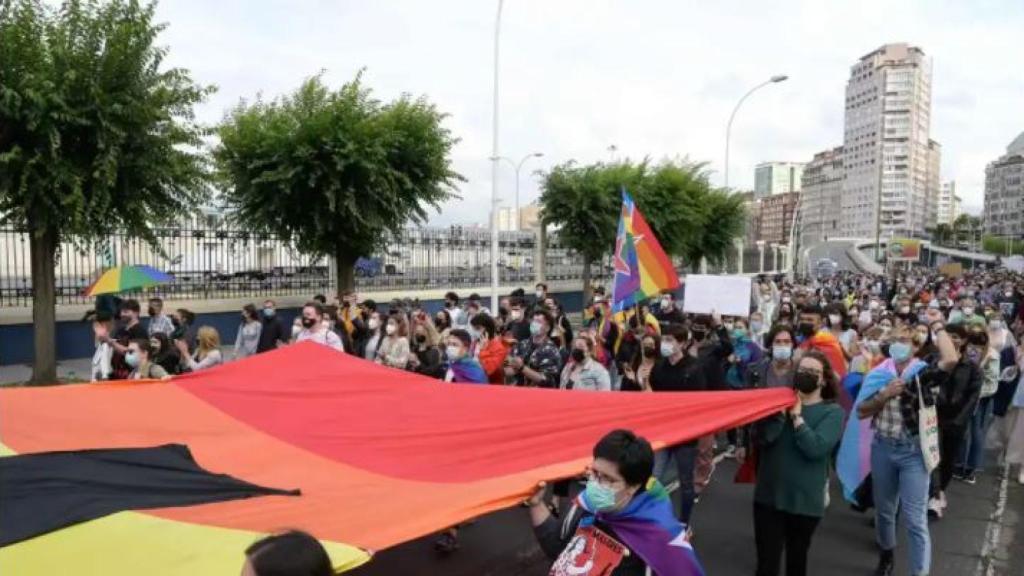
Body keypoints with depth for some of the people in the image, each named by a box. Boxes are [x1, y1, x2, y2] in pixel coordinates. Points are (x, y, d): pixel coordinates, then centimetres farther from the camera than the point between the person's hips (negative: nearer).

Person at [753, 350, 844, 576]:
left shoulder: (832, 411, -4)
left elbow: (815, 448, -20)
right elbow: (764, 437, -11)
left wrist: (796, 416, -16)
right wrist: (782, 410, -17)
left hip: (805, 500, -1)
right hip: (768, 495, 1)